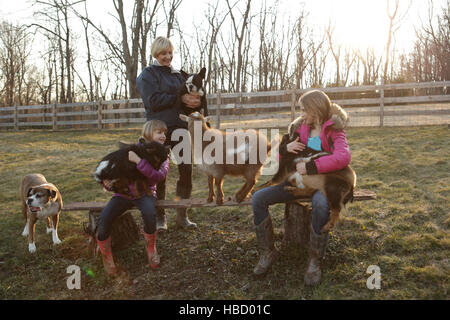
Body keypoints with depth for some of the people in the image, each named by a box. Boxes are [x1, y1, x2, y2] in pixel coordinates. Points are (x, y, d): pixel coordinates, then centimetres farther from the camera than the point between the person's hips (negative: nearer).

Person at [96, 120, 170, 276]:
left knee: (149, 213, -35)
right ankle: (106, 257, 2)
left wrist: (139, 161, -28)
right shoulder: (132, 150, 2)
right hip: (123, 193, 1)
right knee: (103, 218, -24)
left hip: (145, 193, -1)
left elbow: (159, 176, -19)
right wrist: (108, 183, -14)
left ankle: (151, 248, -5)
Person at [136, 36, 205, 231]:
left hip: (180, 128, 5)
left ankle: (182, 215, 13)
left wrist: (194, 101, -7)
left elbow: (189, 95, 17)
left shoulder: (177, 75, 20)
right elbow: (153, 101, -13)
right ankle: (160, 217, 15)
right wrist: (180, 99, -17)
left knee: (186, 170, 2)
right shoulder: (148, 75, 1)